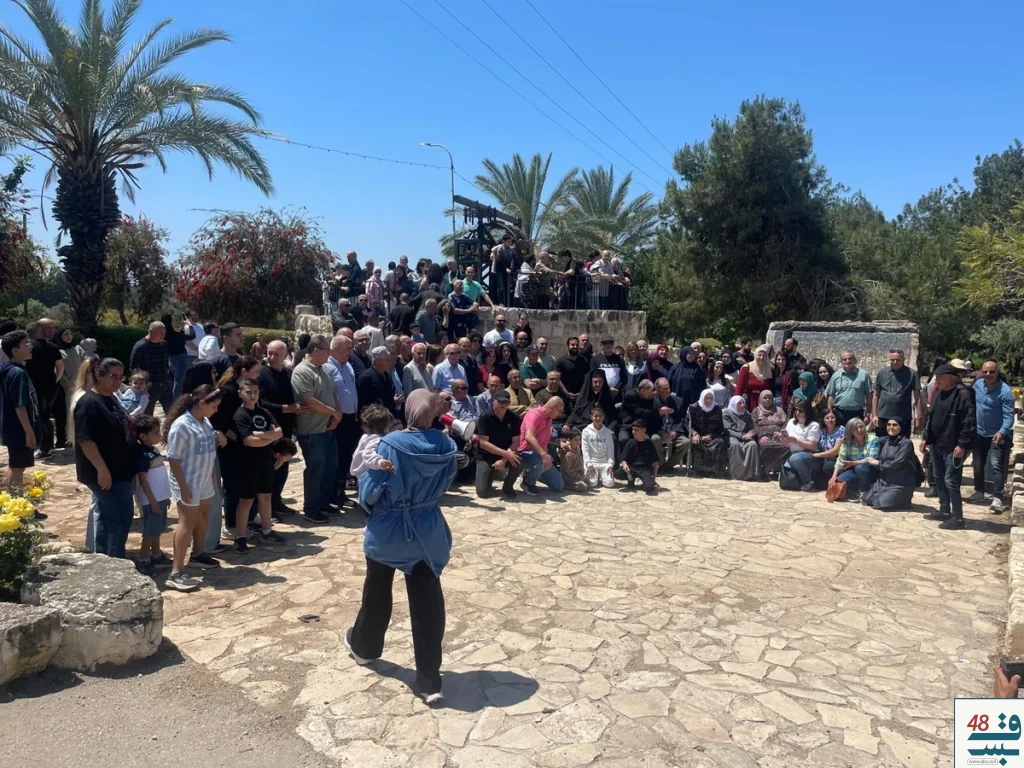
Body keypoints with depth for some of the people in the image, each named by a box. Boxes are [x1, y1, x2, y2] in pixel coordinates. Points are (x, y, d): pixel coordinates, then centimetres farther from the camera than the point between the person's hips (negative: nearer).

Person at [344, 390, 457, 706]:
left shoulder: (389, 445, -20)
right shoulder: (446, 446, -8)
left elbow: (369, 492, -14)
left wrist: (365, 471, 6)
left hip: (388, 532, -2)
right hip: (427, 533, 2)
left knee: (377, 594, 22)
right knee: (428, 603, 5)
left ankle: (364, 646, 47)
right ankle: (430, 683, 9)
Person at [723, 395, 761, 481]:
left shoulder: (747, 414, 22)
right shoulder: (727, 413, 8)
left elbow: (753, 428, 15)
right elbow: (727, 430, -4)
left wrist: (749, 434, -11)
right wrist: (741, 436, -17)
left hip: (746, 437, 4)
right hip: (733, 437, -3)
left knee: (753, 444, -32)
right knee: (735, 444, -39)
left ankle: (753, 474, -34)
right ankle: (736, 473, -39)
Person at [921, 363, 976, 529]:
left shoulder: (962, 394, -15)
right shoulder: (938, 393, 12)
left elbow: (968, 422, -18)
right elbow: (930, 417, 19)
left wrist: (962, 444, -20)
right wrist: (925, 438, 16)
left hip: (952, 447, -9)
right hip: (936, 445, 9)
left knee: (951, 481, -6)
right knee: (939, 479, 16)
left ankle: (957, 518, 2)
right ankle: (944, 511, 28)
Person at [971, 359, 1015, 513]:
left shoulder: (1005, 391, -20)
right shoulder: (977, 384, -4)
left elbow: (1008, 416, -25)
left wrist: (1002, 432, -41)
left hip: (997, 434, -6)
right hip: (979, 433, 6)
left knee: (996, 465, -16)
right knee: (978, 465, 15)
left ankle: (997, 499, -17)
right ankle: (979, 492, 30)